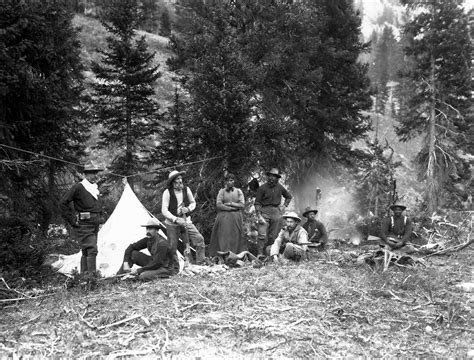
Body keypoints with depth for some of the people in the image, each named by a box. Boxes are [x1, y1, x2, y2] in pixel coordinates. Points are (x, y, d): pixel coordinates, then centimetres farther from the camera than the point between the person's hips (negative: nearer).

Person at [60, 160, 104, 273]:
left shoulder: (96, 188, 14)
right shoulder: (78, 187, -9)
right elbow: (63, 204, -10)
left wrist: (100, 219, 19)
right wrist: (72, 220, -11)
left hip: (95, 225, 8)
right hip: (83, 225, -8)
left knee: (86, 252, 13)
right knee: (91, 249, -16)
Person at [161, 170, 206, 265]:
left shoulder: (186, 189, 0)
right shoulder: (167, 192, -10)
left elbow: (193, 203, 14)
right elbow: (164, 211, -14)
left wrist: (188, 209, -8)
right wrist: (176, 219, -24)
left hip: (186, 222, 3)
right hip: (172, 224, -3)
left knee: (199, 240, -11)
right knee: (172, 248, 4)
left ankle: (200, 263, 0)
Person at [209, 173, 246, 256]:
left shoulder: (238, 191, 11)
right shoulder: (222, 191, 7)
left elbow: (242, 205, 1)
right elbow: (218, 205, -5)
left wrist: (230, 203, -5)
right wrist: (233, 208, -8)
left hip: (236, 218, 1)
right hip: (224, 218, -1)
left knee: (236, 237, -3)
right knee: (223, 238, -8)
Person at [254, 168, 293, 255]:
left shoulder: (280, 187, 8)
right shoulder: (262, 188, -3)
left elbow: (289, 197, 25)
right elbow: (257, 202, -2)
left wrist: (284, 206, 12)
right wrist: (259, 216, -11)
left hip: (276, 212, 3)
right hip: (265, 212, -3)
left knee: (273, 236, 5)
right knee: (262, 234, -14)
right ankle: (260, 254, -11)